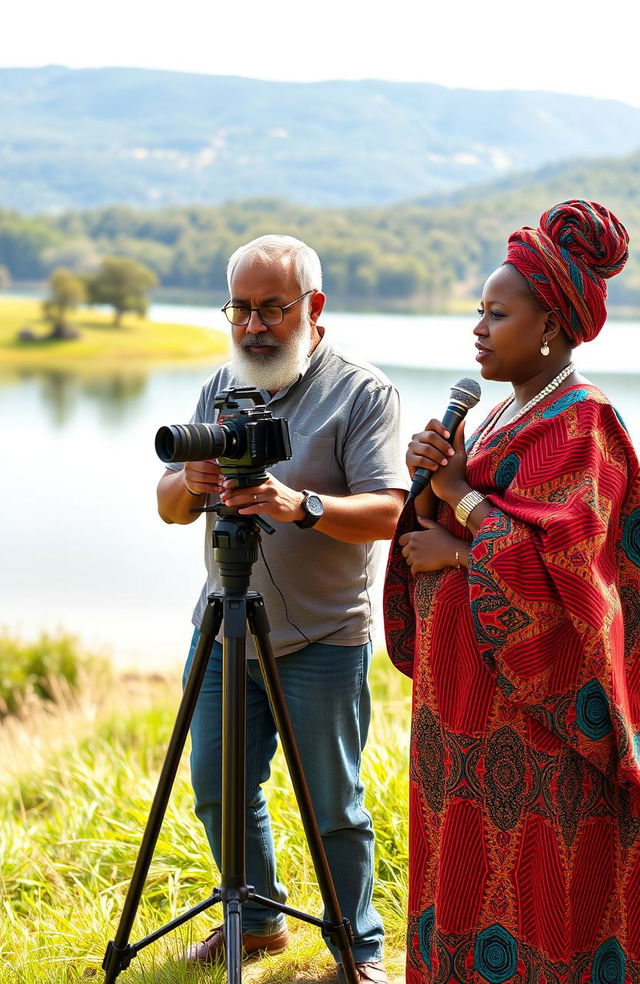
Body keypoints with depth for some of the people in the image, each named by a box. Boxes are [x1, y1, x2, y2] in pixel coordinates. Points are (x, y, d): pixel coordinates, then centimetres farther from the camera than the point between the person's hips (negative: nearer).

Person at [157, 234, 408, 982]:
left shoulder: (364, 393, -8)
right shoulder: (221, 386, 9)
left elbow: (386, 512, -19)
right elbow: (169, 507, 6)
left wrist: (302, 506, -36)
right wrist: (190, 483, -17)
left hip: (321, 640, -6)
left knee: (333, 808, 2)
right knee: (218, 792, 14)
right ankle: (257, 921, 34)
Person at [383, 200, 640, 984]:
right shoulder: (502, 418, 15)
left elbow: (553, 559, -24)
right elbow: (440, 531, 13)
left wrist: (461, 499, -13)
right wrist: (432, 477, -7)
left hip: (533, 704, -9)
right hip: (468, 697, 9)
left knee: (533, 889, -2)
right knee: (469, 868, 14)